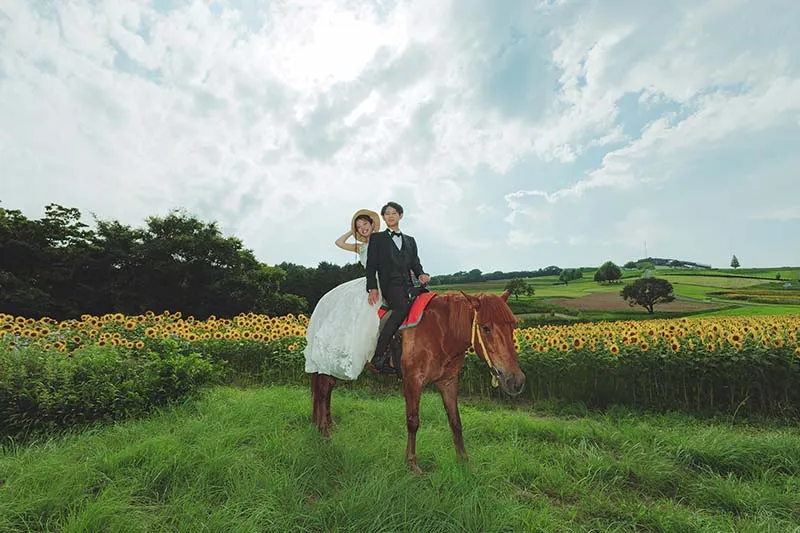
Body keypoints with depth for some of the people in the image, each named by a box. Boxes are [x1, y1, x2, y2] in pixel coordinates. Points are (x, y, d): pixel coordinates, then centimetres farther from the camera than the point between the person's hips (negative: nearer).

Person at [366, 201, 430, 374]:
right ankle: (378, 356, -27)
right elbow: (371, 265, 7)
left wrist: (421, 275, -3)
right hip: (389, 284, -5)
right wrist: (373, 288, -6)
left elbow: (415, 263, 20)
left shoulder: (410, 240, 27)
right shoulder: (377, 238, 15)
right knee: (402, 308, -32)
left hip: (408, 285, 5)